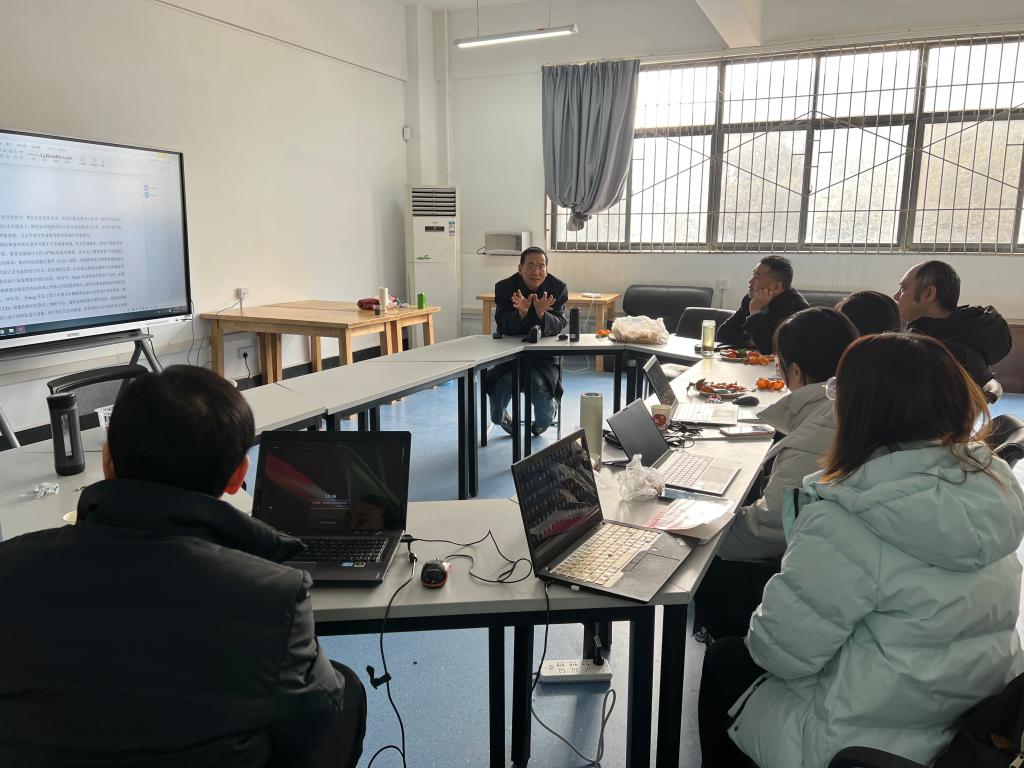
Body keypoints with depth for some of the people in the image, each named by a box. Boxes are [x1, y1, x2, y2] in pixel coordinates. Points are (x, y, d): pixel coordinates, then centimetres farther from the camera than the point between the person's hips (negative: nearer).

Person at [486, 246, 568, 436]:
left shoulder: (558, 288, -7)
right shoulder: (504, 287, -8)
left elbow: (558, 326, -14)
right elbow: (503, 328, -15)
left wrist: (541, 313, -36)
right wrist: (521, 312, -35)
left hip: (544, 353, 0)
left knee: (539, 385, -28)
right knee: (504, 383, -26)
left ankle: (544, 421, 11)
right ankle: (501, 417, 13)